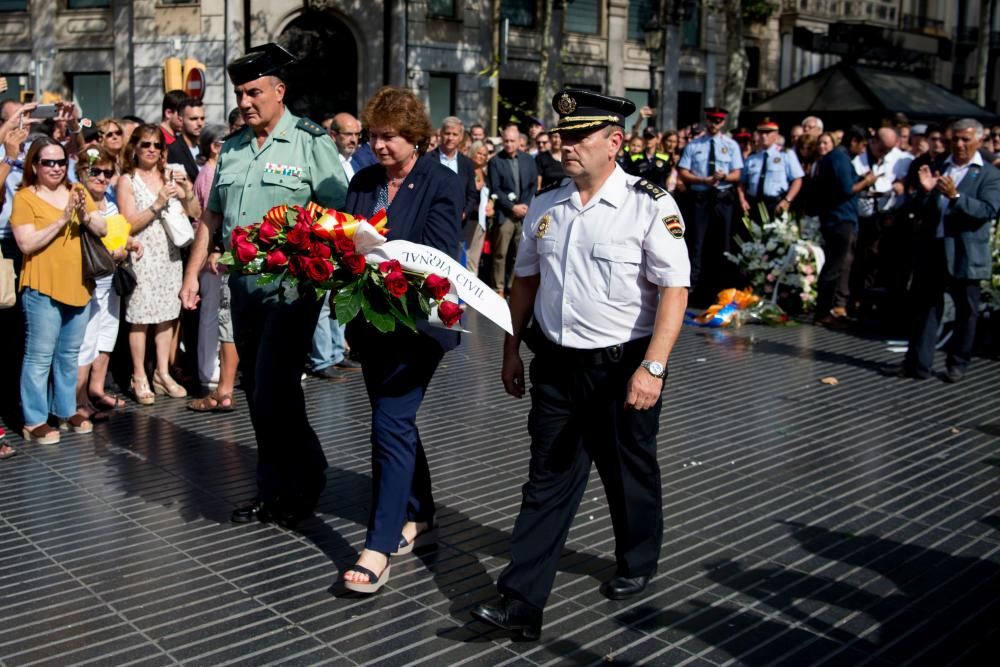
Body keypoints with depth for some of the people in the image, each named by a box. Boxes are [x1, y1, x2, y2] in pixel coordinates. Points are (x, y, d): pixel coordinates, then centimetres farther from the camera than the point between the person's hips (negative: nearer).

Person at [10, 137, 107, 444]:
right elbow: (26, 244, -15)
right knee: (40, 357, -4)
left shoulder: (77, 191, 11)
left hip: (78, 285, 6)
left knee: (69, 355, 14)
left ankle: (66, 411, 25)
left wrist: (85, 215, -14)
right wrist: (61, 220, -20)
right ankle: (34, 421, 3)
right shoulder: (24, 197, -5)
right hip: (42, 288, -5)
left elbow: (102, 229, 5)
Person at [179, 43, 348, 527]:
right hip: (244, 287, 7)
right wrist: (192, 274, 14)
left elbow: (340, 215, -11)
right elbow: (211, 216, 18)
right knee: (257, 396, 11)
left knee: (274, 393, -8)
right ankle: (273, 493, 25)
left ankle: (307, 483, 14)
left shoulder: (310, 142, -6)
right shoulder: (231, 148, 13)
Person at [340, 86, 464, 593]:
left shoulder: (442, 184, -7)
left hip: (416, 321, -6)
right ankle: (418, 515, 33)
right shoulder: (363, 182, 10)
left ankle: (379, 546, -7)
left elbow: (437, 258, -16)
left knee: (391, 424, -12)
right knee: (397, 421, 16)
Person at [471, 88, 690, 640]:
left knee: (629, 477, 16)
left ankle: (635, 566, 41)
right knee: (547, 482, 5)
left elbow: (674, 290, -16)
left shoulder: (650, 206, -12)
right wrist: (512, 352, 15)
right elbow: (525, 282, 14)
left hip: (623, 367, -4)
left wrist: (652, 368, -23)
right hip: (556, 366, 4)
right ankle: (521, 602, 7)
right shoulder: (544, 207, 5)